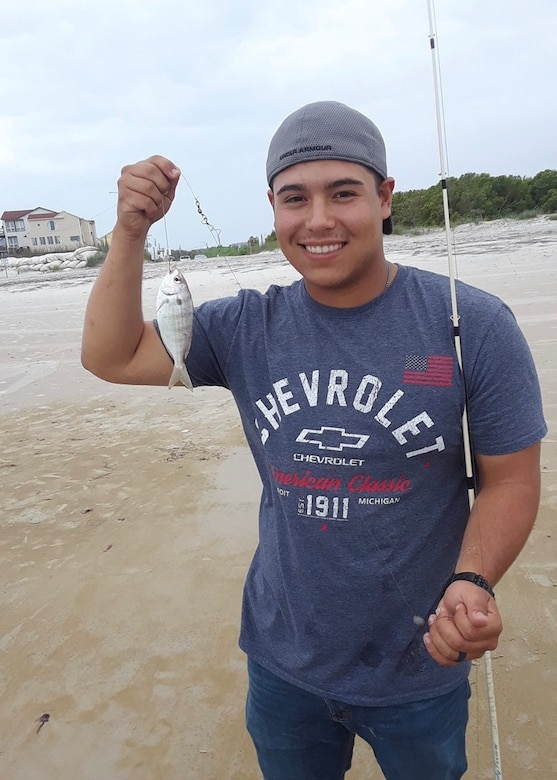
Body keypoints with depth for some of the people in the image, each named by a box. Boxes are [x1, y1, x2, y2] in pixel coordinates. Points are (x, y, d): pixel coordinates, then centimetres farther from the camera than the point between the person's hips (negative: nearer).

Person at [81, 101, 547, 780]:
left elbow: (511, 478, -10)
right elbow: (110, 357, -6)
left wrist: (472, 582, -28)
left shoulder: (474, 326, -16)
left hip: (418, 670, -1)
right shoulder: (247, 328, -7)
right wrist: (131, 231, -17)